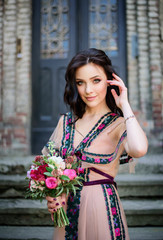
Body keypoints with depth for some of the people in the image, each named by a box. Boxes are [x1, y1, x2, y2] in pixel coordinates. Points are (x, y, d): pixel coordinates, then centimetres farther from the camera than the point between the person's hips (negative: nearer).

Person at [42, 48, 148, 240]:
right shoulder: (66, 122, 4)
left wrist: (124, 105, -18)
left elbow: (139, 149, -31)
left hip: (102, 208, -4)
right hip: (66, 209, 4)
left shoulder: (119, 124, -9)